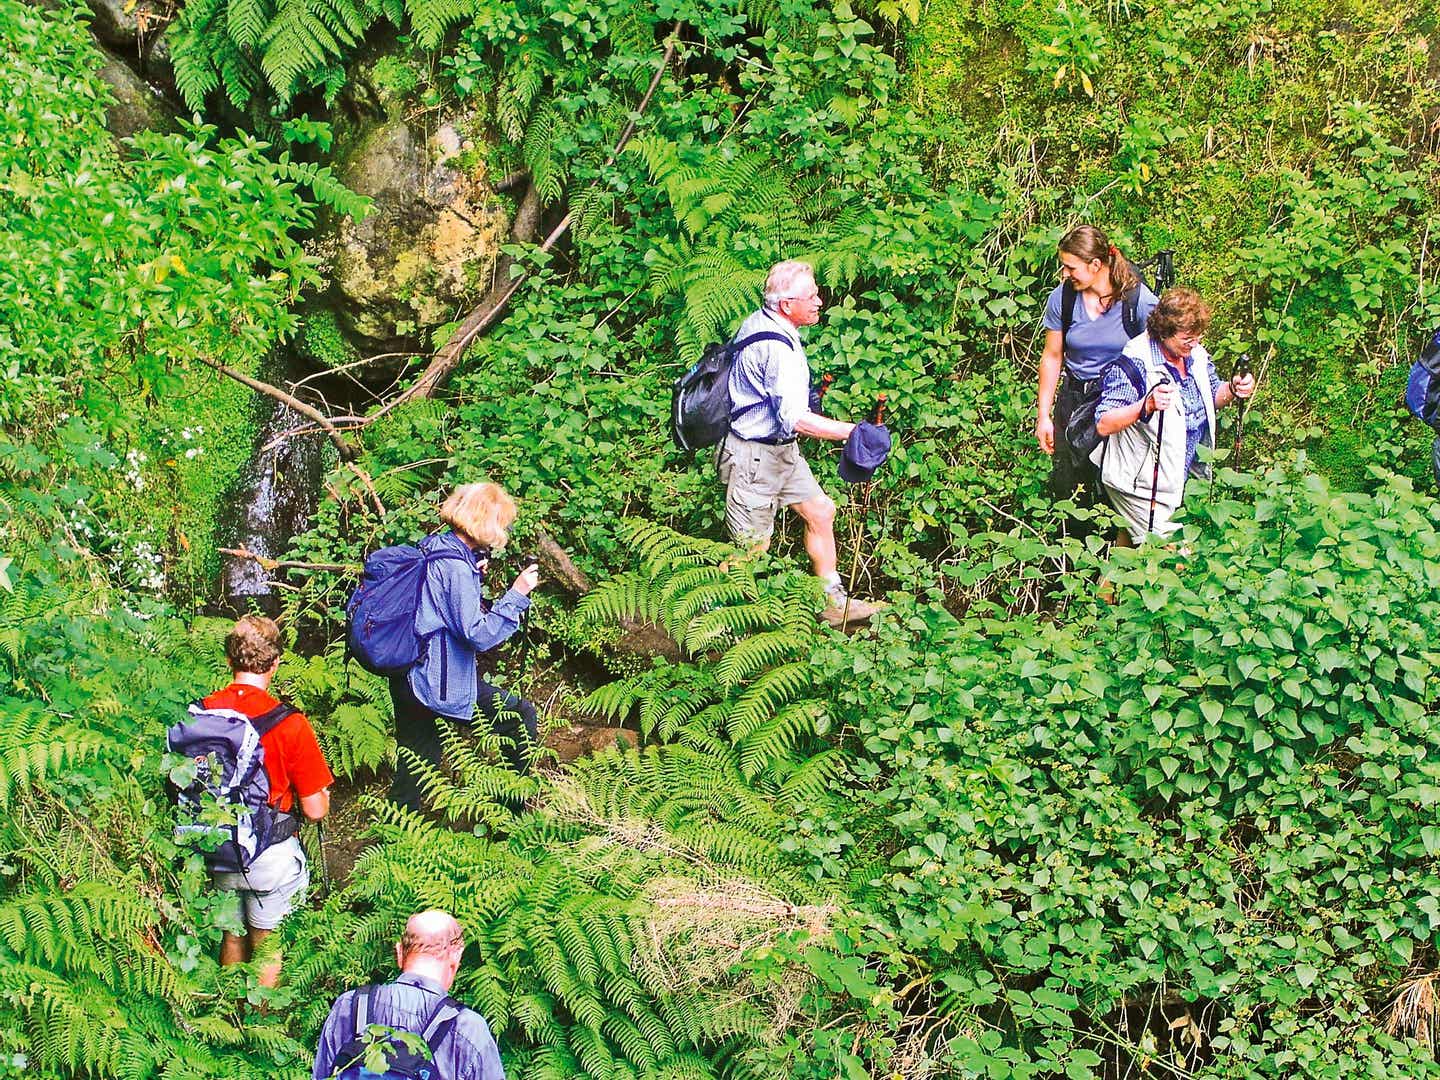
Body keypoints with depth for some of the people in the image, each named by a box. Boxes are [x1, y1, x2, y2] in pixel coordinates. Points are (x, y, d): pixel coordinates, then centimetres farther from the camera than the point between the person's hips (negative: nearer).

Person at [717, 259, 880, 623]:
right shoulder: (776, 349, -29)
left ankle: (833, 602, 23)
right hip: (755, 456, -10)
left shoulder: (757, 322, 2)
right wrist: (851, 432, -31)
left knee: (820, 510, 15)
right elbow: (795, 419, -33)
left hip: (780, 448, 10)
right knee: (752, 550, -1)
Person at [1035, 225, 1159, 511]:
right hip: (1074, 400, 3)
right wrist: (1043, 416, 8)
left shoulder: (1137, 299, -13)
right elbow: (1052, 357, 7)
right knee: (1065, 490, 1)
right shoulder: (1062, 298, -4)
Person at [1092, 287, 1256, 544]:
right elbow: (1103, 426, -27)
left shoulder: (1196, 355, 0)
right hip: (1142, 484, -8)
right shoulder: (1133, 364, -23)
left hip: (1181, 480, 8)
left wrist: (1233, 389, -5)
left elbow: (1212, 397, 18)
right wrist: (1147, 405, -41)